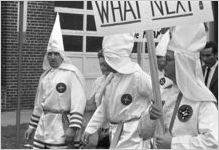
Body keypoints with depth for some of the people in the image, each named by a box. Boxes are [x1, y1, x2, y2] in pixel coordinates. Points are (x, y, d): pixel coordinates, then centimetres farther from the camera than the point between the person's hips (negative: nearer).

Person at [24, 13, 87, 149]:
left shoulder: (72, 73, -10)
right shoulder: (45, 74, 14)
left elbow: (78, 102, -17)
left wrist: (73, 128, -23)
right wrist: (32, 126, 20)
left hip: (62, 128, -7)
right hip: (44, 126, 7)